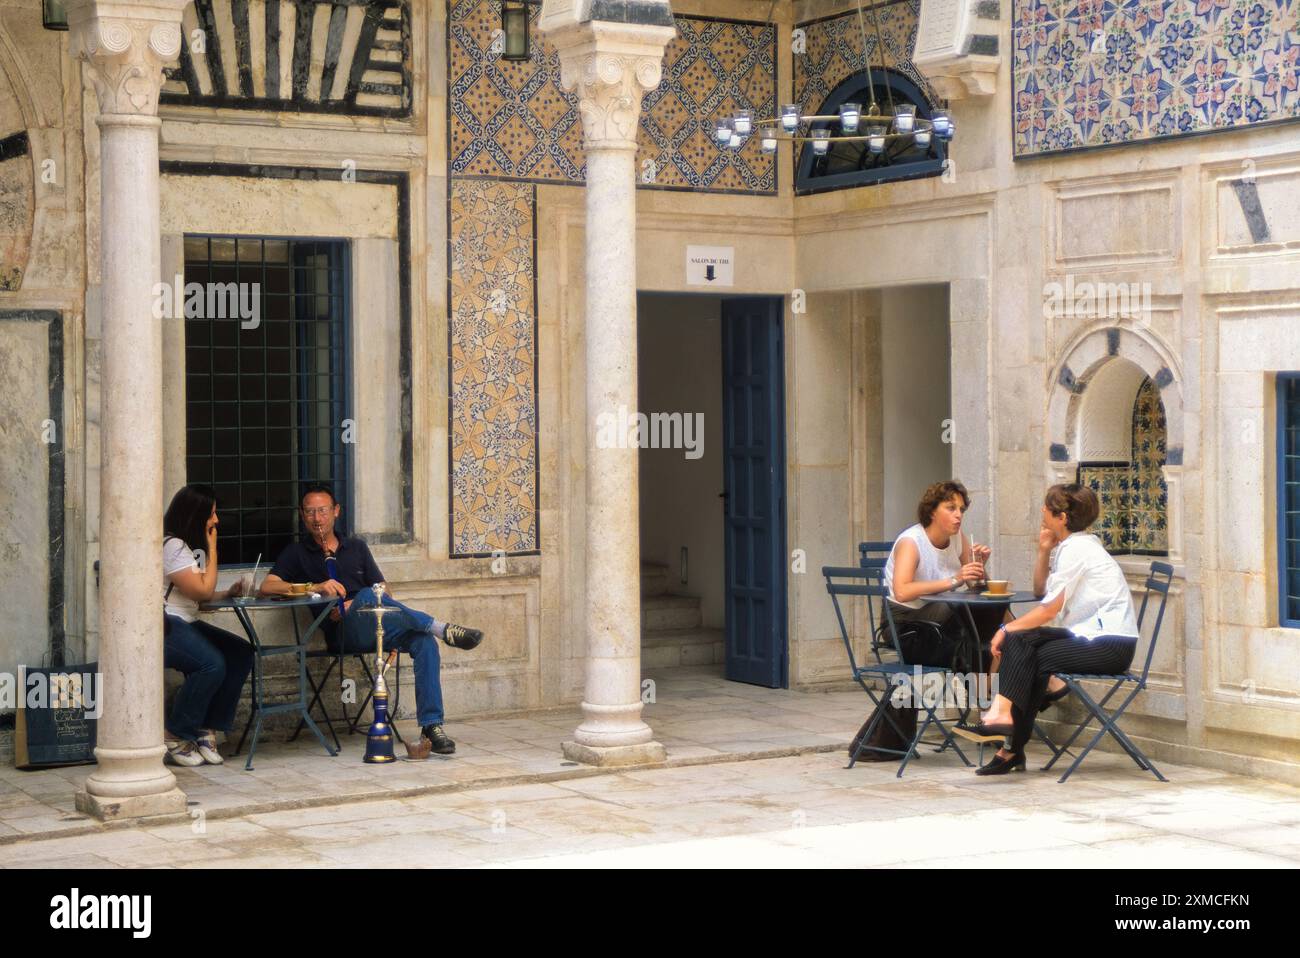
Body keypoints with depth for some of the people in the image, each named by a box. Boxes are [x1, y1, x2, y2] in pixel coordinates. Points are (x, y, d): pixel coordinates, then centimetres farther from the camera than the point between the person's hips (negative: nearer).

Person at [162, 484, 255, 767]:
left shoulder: (192, 546, 19)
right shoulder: (171, 545, -13)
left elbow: (202, 594, 21)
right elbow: (202, 590, -14)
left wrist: (228, 593, 3)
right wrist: (212, 550, -5)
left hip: (185, 623, 10)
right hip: (163, 626, -10)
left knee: (241, 653, -6)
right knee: (213, 663, -30)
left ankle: (206, 729, -4)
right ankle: (175, 736, -15)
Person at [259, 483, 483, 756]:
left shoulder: (357, 547, 24)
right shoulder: (297, 553, 15)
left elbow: (383, 592, 16)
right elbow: (267, 586, -3)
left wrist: (352, 606, -5)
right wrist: (315, 587, -17)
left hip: (377, 628, 4)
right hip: (342, 633, -4)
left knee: (424, 642, -27)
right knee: (368, 595, -36)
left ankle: (431, 726, -31)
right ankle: (442, 628, -32)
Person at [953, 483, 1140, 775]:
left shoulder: (1076, 550, -13)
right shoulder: (1073, 545, 16)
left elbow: (1050, 609, -15)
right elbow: (1040, 591, 23)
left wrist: (1007, 629, -8)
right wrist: (1044, 551, 10)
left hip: (1111, 644, -9)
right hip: (1094, 635, 9)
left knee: (1029, 657, -13)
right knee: (1020, 640, -6)